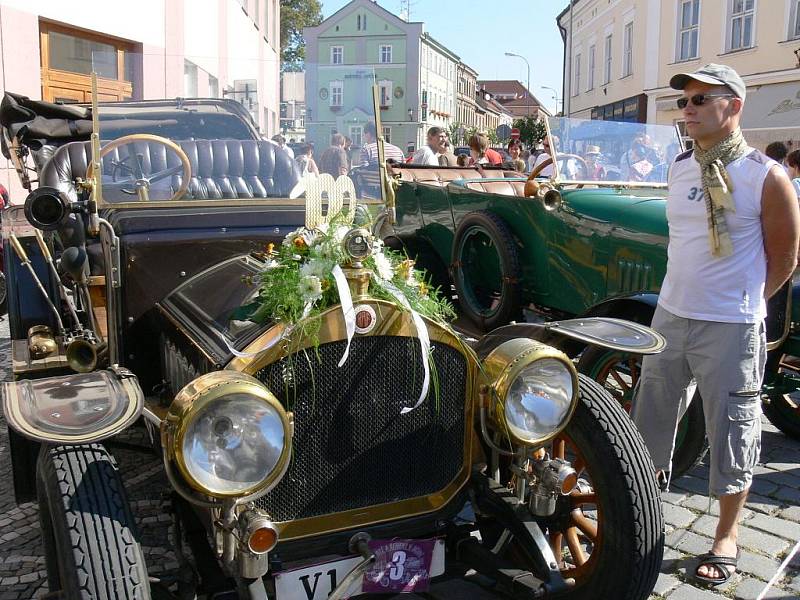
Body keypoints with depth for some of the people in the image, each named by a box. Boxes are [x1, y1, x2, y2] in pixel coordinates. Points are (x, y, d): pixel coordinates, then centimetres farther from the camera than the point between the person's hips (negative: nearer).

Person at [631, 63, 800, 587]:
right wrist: (686, 296, 11)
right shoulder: (680, 169, 7)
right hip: (669, 316, 6)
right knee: (650, 422, 16)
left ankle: (727, 538, 26)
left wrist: (743, 303, 5)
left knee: (731, 432, 7)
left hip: (731, 328, -6)